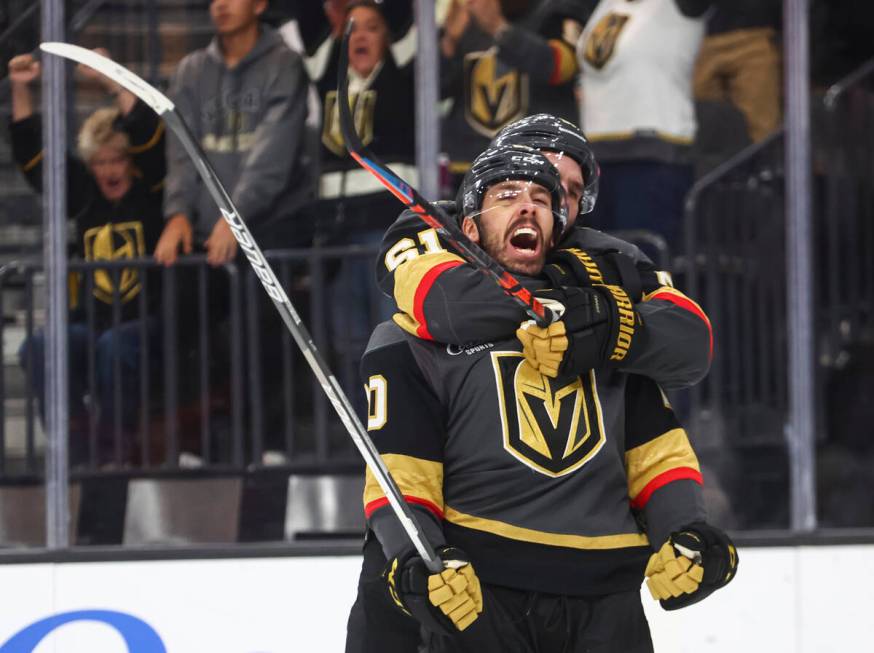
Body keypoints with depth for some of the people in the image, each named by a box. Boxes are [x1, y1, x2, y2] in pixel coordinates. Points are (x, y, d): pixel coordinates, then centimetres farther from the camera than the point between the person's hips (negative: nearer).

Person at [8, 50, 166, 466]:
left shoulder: (150, 189, 3)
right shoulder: (85, 195, 15)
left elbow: (150, 133, -12)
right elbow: (33, 157, 17)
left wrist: (112, 82, -17)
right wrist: (20, 92, 9)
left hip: (148, 322, -4)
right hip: (91, 322, 4)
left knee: (114, 346, -37)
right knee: (38, 349, -25)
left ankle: (113, 453, -25)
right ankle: (78, 454, -23)